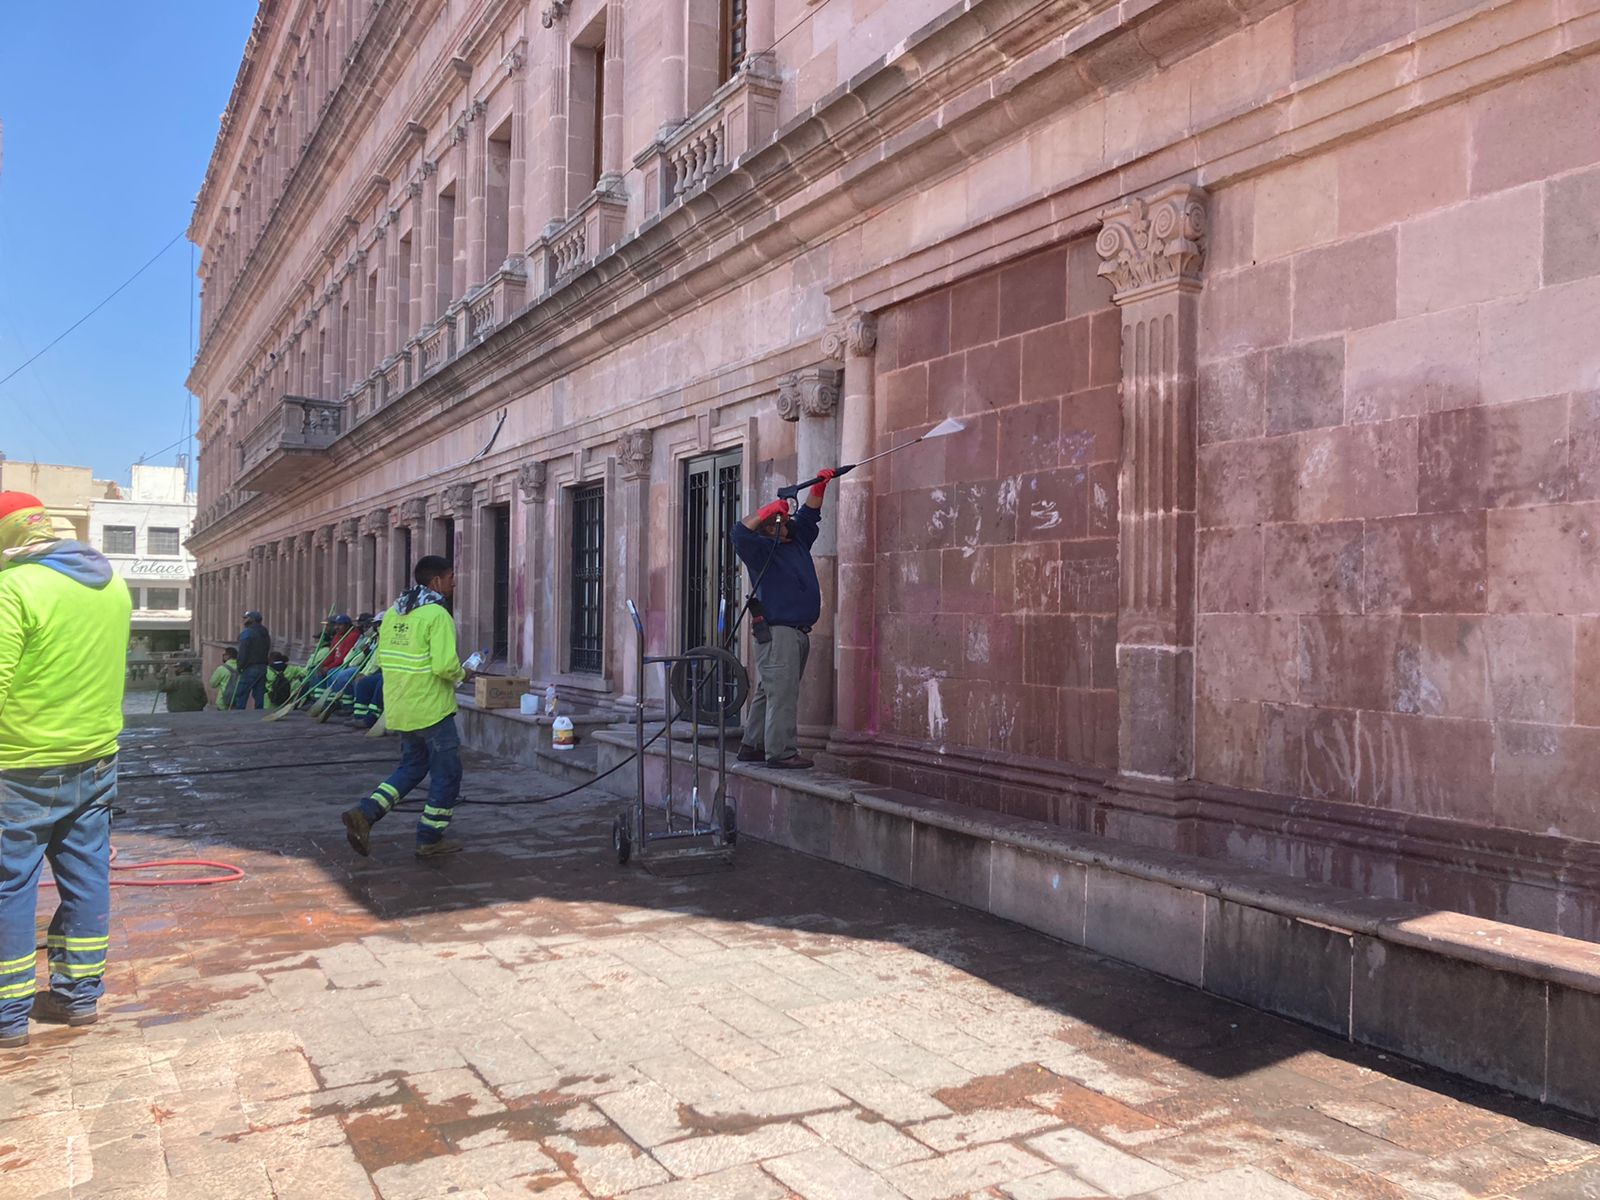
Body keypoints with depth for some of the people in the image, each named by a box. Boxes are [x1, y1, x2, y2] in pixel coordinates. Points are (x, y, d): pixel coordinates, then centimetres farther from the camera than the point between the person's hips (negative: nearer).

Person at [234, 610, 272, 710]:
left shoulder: (247, 632, -9)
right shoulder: (266, 634, 17)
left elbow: (243, 652, -15)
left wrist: (240, 667, -9)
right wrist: (264, 664, 14)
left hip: (250, 668, -8)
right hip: (263, 668, 8)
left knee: (240, 696, -4)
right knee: (259, 696, 8)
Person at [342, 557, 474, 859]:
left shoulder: (394, 613, 10)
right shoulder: (437, 615, -16)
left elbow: (382, 658, 14)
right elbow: (445, 665, -24)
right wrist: (463, 674, -4)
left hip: (400, 709, 8)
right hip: (431, 708, -8)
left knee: (411, 767, 21)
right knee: (446, 772, 6)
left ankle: (364, 814, 7)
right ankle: (430, 839, 13)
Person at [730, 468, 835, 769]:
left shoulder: (797, 540, 19)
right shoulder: (761, 549, -5)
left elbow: (808, 514, 27)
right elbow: (739, 533, -21)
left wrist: (819, 487, 15)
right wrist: (769, 510, -22)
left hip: (799, 631, 9)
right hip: (776, 631, -9)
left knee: (769, 692, 12)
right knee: (782, 692, -11)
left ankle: (752, 745, 18)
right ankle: (781, 751, -10)